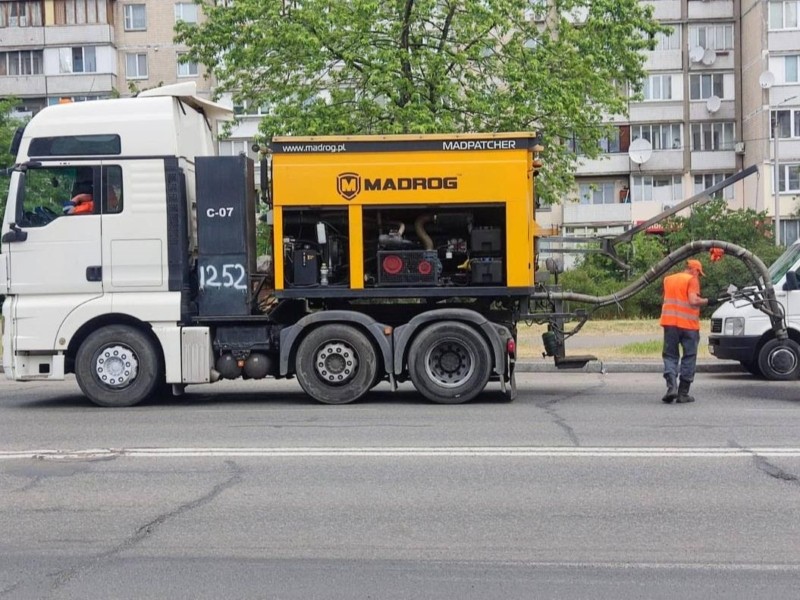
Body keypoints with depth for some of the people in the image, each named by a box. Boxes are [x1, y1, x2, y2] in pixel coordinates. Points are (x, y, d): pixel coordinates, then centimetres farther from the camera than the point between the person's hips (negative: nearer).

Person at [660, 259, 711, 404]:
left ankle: (672, 386, -14)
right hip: (688, 324, -4)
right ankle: (683, 393, 7)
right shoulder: (691, 280, -3)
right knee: (689, 358, 7)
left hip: (670, 322, 4)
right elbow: (693, 301, -15)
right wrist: (707, 301, -1)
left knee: (670, 356, 9)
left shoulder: (668, 279, 16)